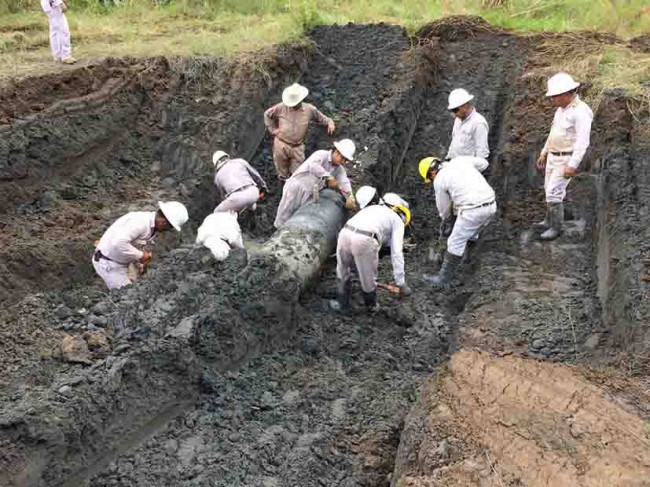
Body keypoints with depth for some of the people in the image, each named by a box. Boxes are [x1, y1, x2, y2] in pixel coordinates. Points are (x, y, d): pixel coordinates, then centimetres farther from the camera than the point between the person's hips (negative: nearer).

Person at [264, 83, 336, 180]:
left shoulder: (310, 109, -7)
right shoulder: (281, 107, -9)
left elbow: (321, 118, 7)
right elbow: (267, 114, 6)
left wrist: (330, 122, -15)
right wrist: (273, 129, 2)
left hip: (297, 148, 0)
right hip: (281, 145, 0)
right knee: (282, 170, 17)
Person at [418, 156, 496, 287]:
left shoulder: (439, 180, -1)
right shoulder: (461, 160, 12)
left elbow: (443, 206, 13)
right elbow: (483, 163, 27)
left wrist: (444, 218, 35)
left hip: (472, 210, -7)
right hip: (491, 204, 7)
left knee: (455, 243, 5)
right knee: (470, 237, 29)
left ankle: (444, 278, 12)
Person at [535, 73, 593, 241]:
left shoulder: (580, 111, -22)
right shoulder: (562, 109, 7)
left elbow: (582, 141, -24)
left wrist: (572, 165, -27)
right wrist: (544, 153, 20)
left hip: (567, 159, -9)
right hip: (553, 156, 9)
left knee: (554, 193, -8)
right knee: (550, 190, 17)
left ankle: (556, 227, 5)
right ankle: (550, 220, 32)